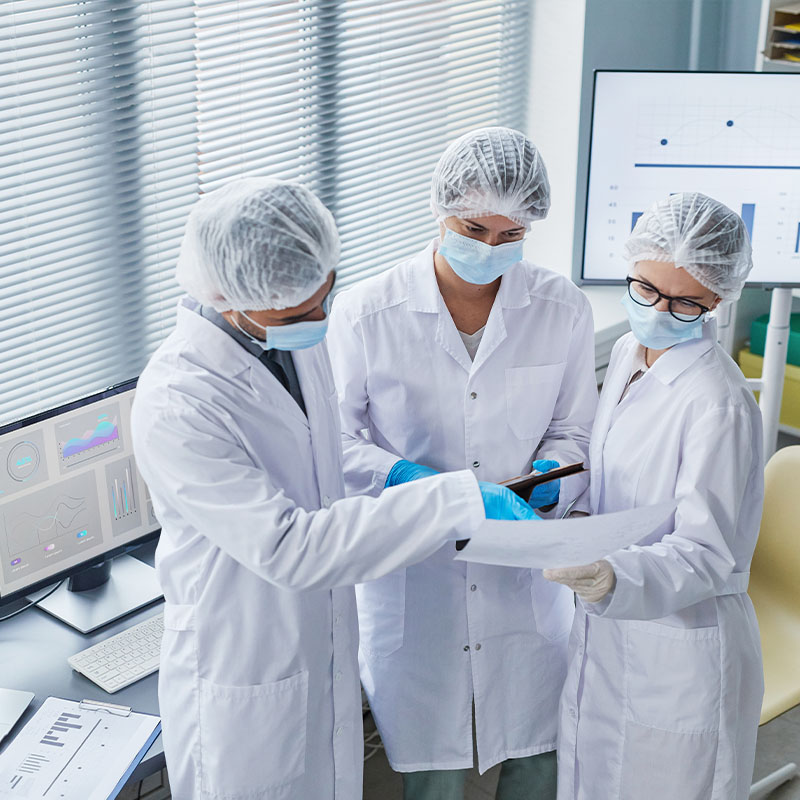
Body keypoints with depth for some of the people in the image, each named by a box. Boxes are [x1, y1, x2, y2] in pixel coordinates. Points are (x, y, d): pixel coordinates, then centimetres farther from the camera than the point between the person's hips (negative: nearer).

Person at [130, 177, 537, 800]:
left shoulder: (297, 336, -4)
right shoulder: (175, 405, -30)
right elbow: (287, 546, -32)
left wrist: (392, 473, 1)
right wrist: (456, 501, -33)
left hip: (327, 650, 7)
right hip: (245, 684, -7)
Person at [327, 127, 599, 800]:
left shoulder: (564, 310, -3)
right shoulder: (365, 314, -11)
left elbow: (575, 432, 6)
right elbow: (333, 438, -4)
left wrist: (544, 480, -15)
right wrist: (403, 479, -22)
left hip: (524, 569, 2)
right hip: (411, 572, -2)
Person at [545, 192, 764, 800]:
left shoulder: (720, 403, -23)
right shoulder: (628, 352, 3)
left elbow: (705, 553, -25)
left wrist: (614, 578, -40)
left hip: (681, 652, -8)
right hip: (607, 634, 8)